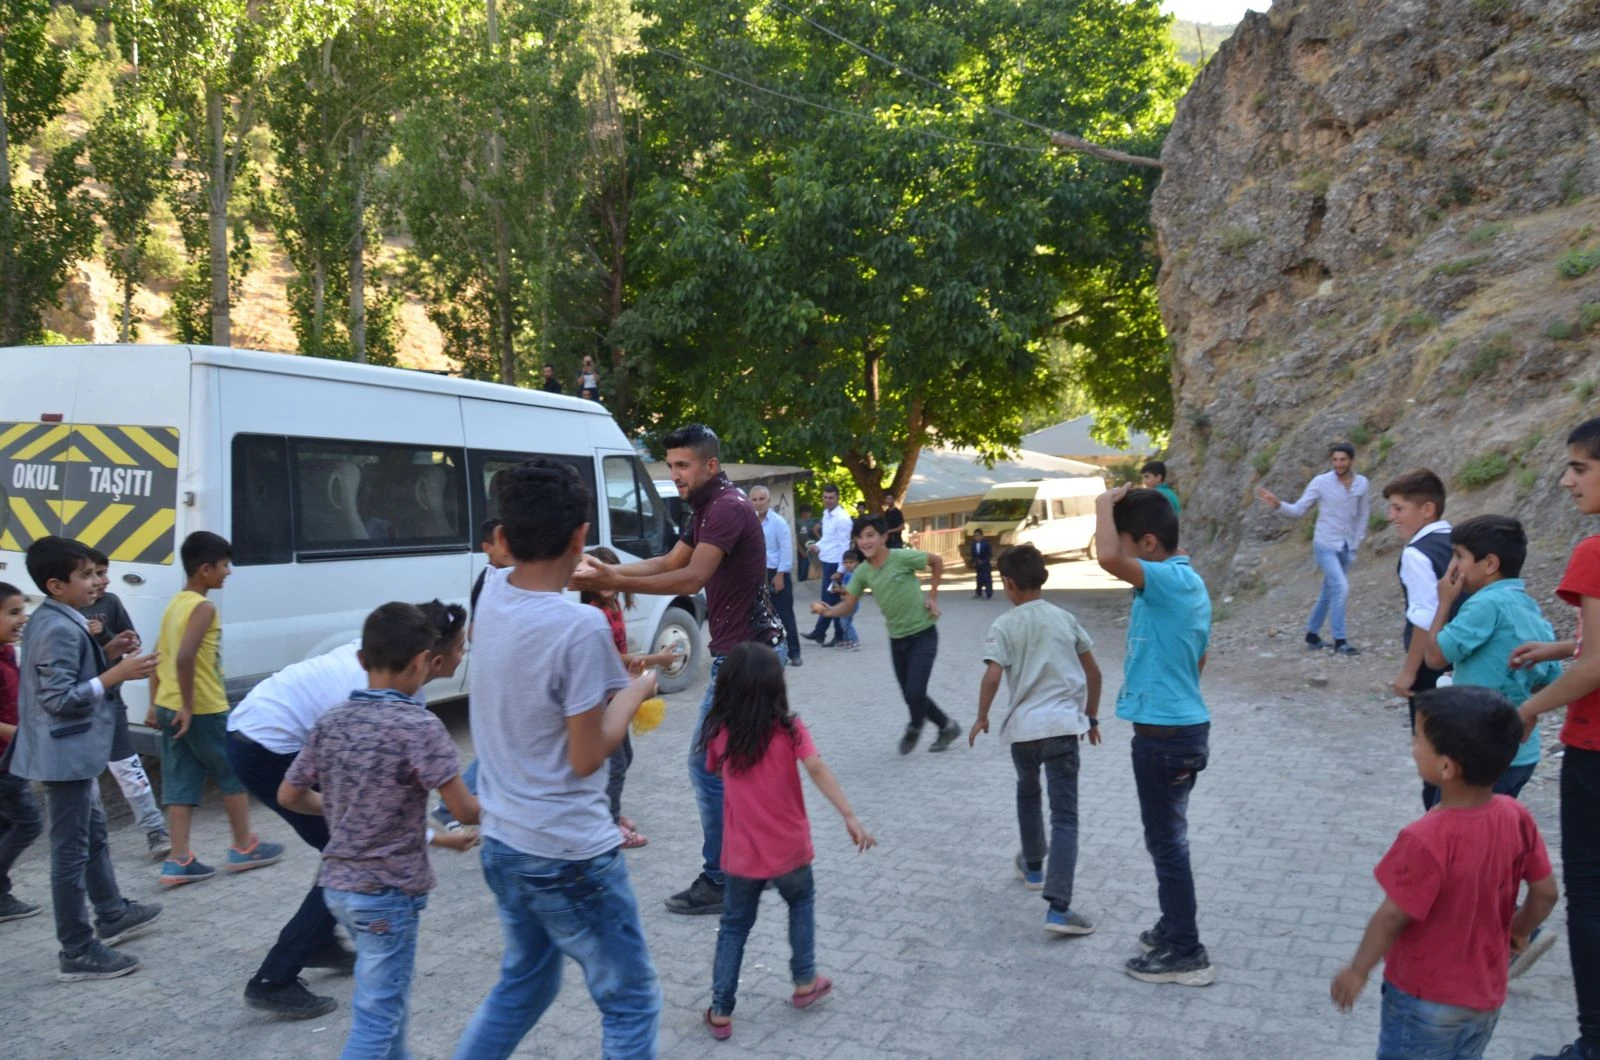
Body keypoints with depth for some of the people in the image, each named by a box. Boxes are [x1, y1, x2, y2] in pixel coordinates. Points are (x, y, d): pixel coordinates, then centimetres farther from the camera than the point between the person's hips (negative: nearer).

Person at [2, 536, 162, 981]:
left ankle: (112, 914, 37)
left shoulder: (51, 621, 9)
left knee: (94, 834, 23)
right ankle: (77, 951, 5)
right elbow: (61, 698, -26)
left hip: (74, 750, 11)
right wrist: (116, 674, -27)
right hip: (66, 753, -11)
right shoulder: (60, 629, -22)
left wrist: (107, 654, 7)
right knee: (72, 850, -3)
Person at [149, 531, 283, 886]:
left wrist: (156, 704, 18)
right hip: (204, 710, -8)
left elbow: (158, 657, 15)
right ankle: (244, 848, 19)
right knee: (235, 774, 9)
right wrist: (188, 706, -23)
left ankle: (179, 861, 7)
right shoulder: (203, 608, -16)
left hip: (169, 707, 8)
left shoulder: (175, 604, 11)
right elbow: (184, 657, -28)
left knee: (181, 784, 9)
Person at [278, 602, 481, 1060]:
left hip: (337, 884, 7)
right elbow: (465, 811, -19)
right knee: (376, 1016, 3)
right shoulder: (419, 726, -19)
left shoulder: (331, 721, 0)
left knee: (386, 998, 26)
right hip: (389, 892, -7)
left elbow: (289, 796, 8)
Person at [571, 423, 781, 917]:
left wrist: (610, 582, -29)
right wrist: (606, 568, -2)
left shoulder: (727, 508, -19)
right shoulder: (710, 509, 15)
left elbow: (691, 579, -28)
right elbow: (669, 562, 12)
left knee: (707, 764, -6)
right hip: (748, 649, 11)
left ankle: (719, 881, 3)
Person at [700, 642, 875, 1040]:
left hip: (741, 854, 1)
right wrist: (850, 817, -29)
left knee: (734, 926, 18)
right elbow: (817, 770, -25)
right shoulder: (789, 728, -12)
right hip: (788, 848, -1)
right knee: (802, 901, 28)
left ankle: (720, 1012, 18)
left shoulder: (719, 731, -5)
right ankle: (805, 982, 31)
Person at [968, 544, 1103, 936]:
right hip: (1063, 724, 0)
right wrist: (1091, 717, 23)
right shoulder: (1065, 618, 7)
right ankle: (1058, 908, -13)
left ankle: (1033, 866, 46)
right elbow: (1093, 671, 11)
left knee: (1027, 792, 29)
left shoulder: (1005, 625, -2)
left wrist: (981, 717, 1)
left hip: (1023, 726, 0)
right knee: (1064, 816, -3)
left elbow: (992, 675, -14)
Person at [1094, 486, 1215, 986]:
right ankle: (1175, 927, 35)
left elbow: (1108, 558, -40)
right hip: (1180, 725, 10)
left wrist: (1104, 505, -23)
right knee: (1169, 837, 21)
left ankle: (1186, 955, 12)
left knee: (1166, 841, 1)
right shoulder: (1187, 583, 9)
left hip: (1165, 733, -10)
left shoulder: (1171, 580, -21)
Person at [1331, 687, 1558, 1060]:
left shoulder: (1428, 840, -32)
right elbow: (1546, 893, 0)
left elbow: (1392, 917, -21)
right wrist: (1517, 931, 20)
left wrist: (1358, 970, -6)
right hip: (1486, 993, 6)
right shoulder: (1516, 816, -13)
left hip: (1426, 1000, -6)